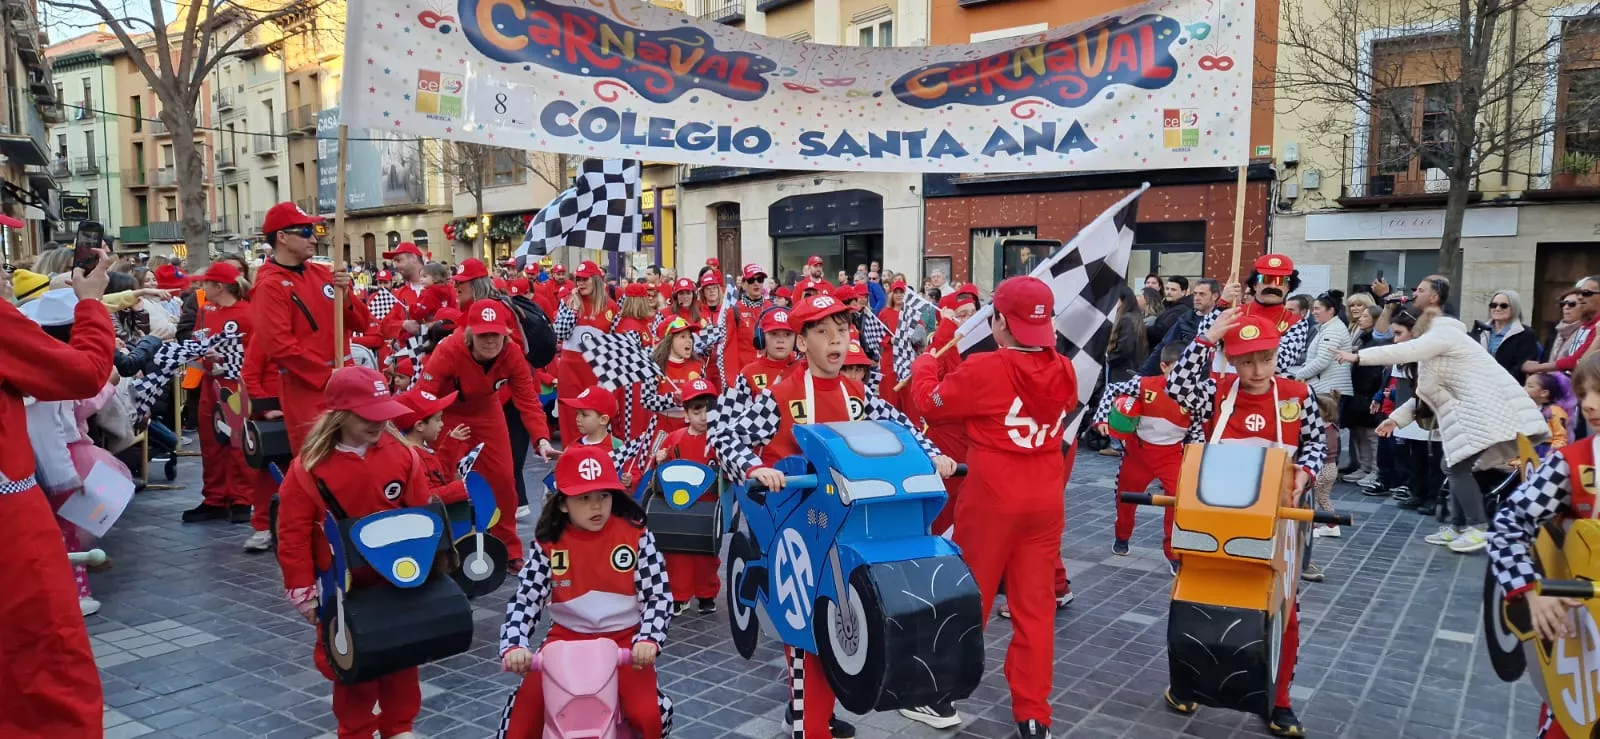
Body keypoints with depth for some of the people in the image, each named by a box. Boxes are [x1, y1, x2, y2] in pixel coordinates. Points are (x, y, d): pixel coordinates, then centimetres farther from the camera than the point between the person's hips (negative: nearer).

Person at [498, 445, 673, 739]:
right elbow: (525, 601, -6)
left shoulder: (636, 536, -8)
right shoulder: (548, 544, -5)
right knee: (524, 711, -9)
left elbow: (659, 596, -8)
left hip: (624, 639, -1)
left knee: (648, 714, -20)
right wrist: (514, 646, -23)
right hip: (566, 638, 2)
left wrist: (648, 639, -24)